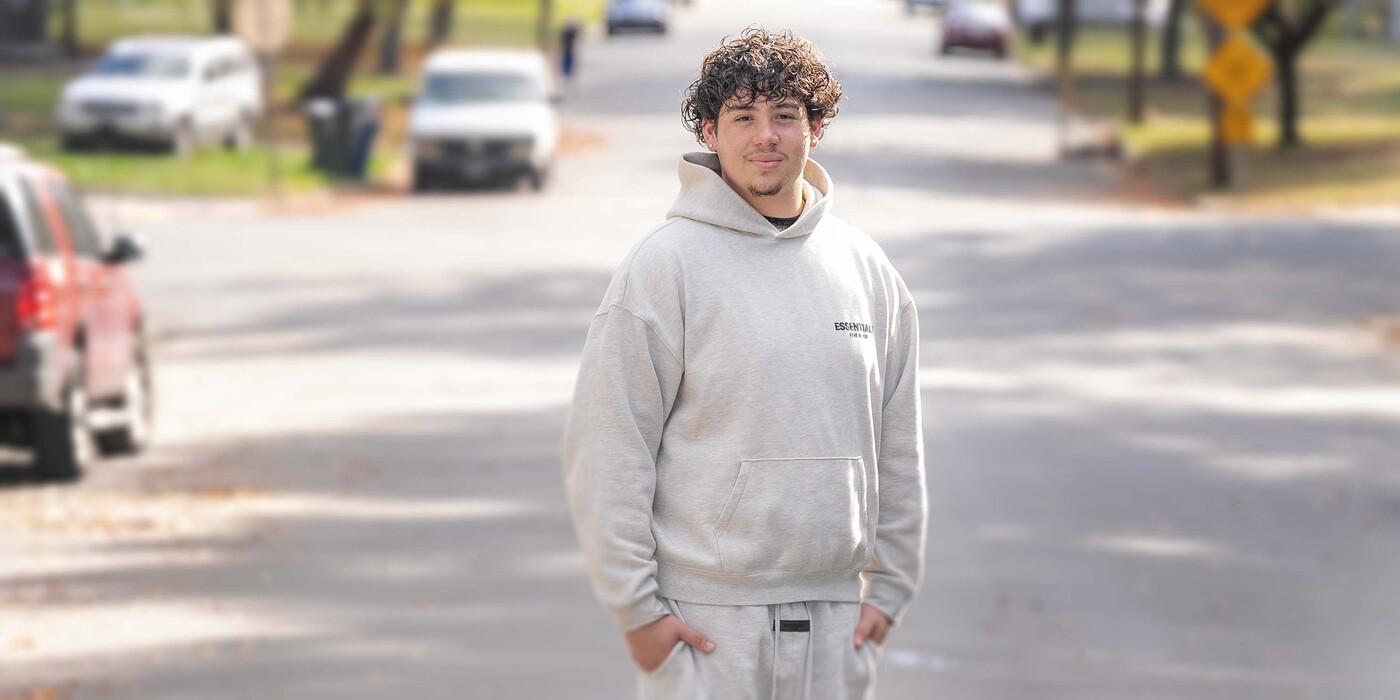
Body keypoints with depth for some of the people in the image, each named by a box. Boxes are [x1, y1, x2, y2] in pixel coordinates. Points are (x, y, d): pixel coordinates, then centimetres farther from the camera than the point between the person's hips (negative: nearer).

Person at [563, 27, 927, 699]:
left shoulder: (865, 267, 10)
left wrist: (889, 586, 10)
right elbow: (607, 454, -7)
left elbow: (897, 449, 16)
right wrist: (636, 607, -10)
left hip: (834, 619, 4)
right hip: (706, 619, -4)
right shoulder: (664, 265, -5)